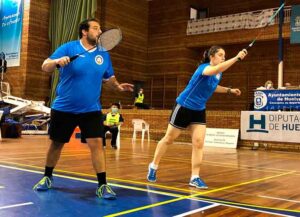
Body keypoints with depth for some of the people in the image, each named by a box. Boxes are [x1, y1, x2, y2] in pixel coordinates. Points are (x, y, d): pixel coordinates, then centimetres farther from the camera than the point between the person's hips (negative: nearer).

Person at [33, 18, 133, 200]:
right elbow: (45, 67, -10)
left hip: (91, 110, 1)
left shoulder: (104, 54, 4)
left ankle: (102, 185, -2)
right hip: (64, 108, -1)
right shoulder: (68, 48, -7)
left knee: (97, 143, -11)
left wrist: (118, 86, -3)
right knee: (57, 143, 12)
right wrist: (58, 61, -31)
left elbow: (109, 77, 16)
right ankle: (47, 177, 34)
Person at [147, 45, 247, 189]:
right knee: (169, 139, 7)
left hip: (199, 111, 7)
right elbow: (216, 69, -48)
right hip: (183, 107, -6)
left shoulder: (218, 75, 1)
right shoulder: (204, 68, -23)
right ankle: (153, 166, 26)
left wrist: (229, 90, 11)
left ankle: (195, 178, 2)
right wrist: (237, 58, -53)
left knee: (198, 143, -5)